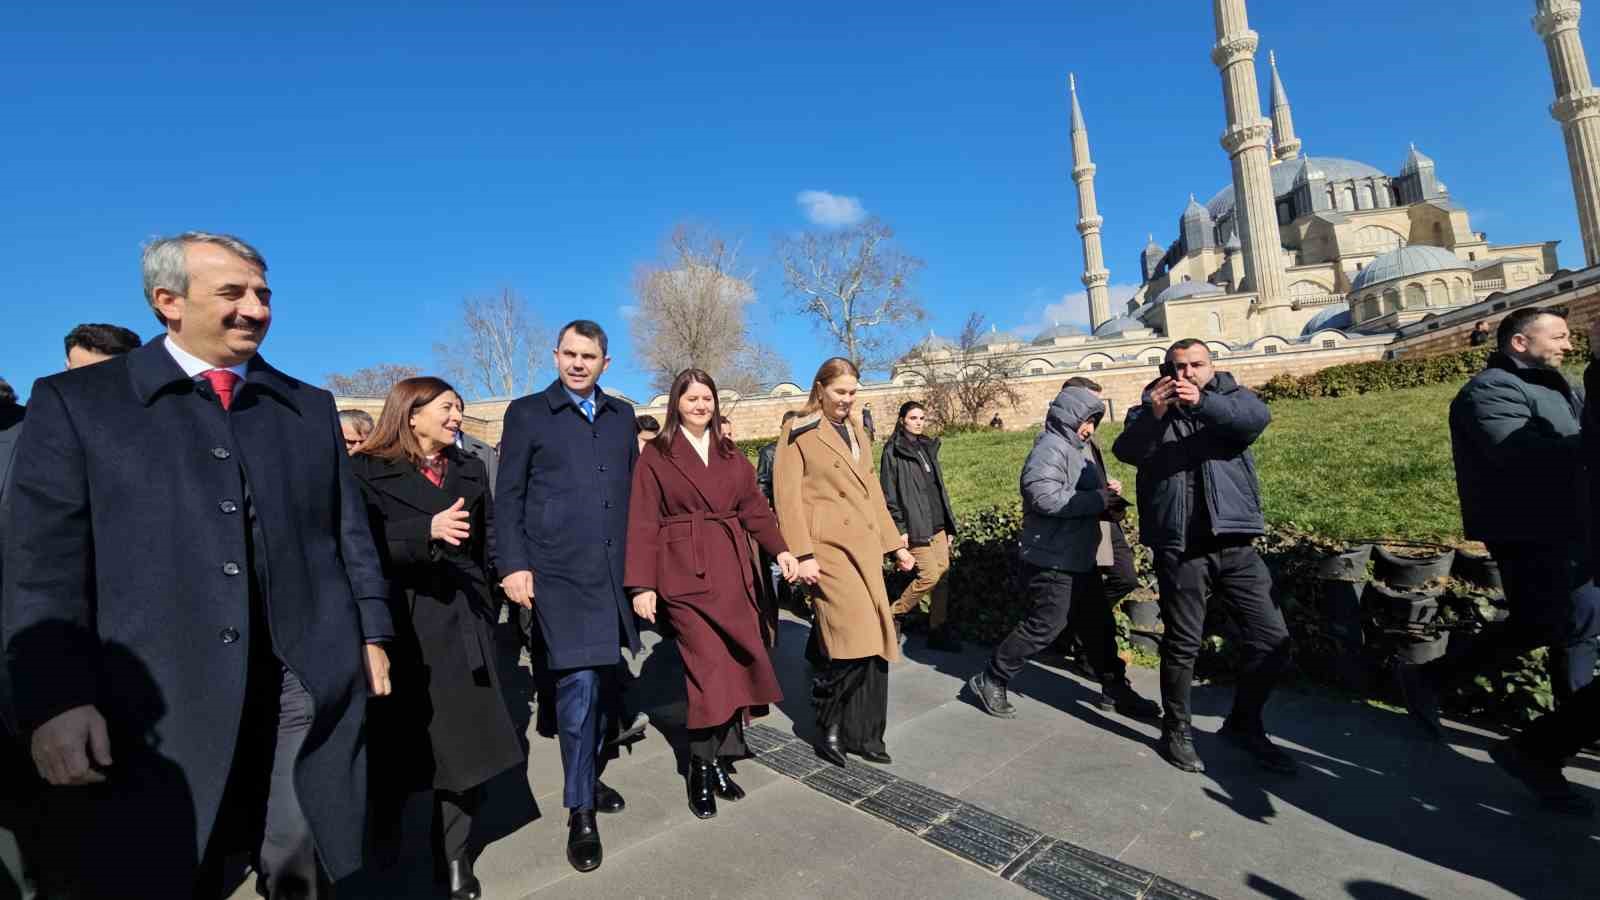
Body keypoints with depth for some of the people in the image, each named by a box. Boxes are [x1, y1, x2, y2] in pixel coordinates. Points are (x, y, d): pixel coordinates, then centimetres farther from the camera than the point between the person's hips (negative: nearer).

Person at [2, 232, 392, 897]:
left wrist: (372, 634, 5)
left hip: (306, 689, 3)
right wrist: (55, 698, -10)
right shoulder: (75, 401, 3)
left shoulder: (310, 408, 12)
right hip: (154, 701, -2)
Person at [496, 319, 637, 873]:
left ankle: (590, 776, 35)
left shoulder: (621, 415, 11)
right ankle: (580, 811, 11)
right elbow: (508, 497, -1)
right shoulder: (527, 413, 1)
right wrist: (514, 566, -9)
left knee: (602, 679, 14)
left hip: (614, 570, 4)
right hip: (559, 572, -4)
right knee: (578, 682, -6)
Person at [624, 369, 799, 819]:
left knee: (735, 667, 6)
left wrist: (781, 549, -7)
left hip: (733, 573, 5)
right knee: (708, 671, -7)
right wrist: (641, 585, -10)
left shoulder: (731, 454, 14)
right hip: (686, 574, -4)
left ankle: (719, 760, 23)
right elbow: (642, 523, -3)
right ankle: (702, 769, 12)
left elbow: (754, 507, 9)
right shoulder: (655, 455, 2)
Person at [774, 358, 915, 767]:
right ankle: (828, 724, 9)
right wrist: (802, 555, -15)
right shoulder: (799, 432, -1)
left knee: (874, 641, 5)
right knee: (855, 638, -15)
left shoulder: (857, 434, 20)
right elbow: (786, 496, -8)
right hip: (827, 546, -7)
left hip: (865, 546, 7)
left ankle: (862, 733, 20)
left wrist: (895, 544, 18)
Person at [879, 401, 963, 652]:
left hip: (938, 525, 7)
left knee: (943, 575, 4)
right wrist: (899, 529, -14)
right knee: (930, 574, -10)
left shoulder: (928, 447, 17)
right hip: (916, 527, -7)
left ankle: (939, 631, 14)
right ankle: (892, 615, 9)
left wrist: (949, 524, 16)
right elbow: (889, 493, -8)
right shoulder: (893, 451, -5)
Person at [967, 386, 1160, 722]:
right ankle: (990, 681, 10)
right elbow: (1043, 496, -31)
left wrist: (1104, 492, 7)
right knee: (1045, 626, -4)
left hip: (1080, 558, 10)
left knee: (1098, 623, 17)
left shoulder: (1076, 449, 16)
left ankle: (1115, 689, 33)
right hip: (1053, 559, -10)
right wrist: (1097, 499, -22)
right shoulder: (1051, 449, -17)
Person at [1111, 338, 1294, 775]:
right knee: (1182, 645, 6)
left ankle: (1244, 724, 29)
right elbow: (1125, 449, -14)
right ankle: (1175, 731, 24)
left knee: (1272, 639, 7)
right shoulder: (1149, 411, 7)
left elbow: (1257, 416, -14)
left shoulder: (1230, 397, 10)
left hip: (1235, 544, 2)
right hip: (1179, 548, -2)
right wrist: (1152, 415, -33)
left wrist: (1202, 402, -32)